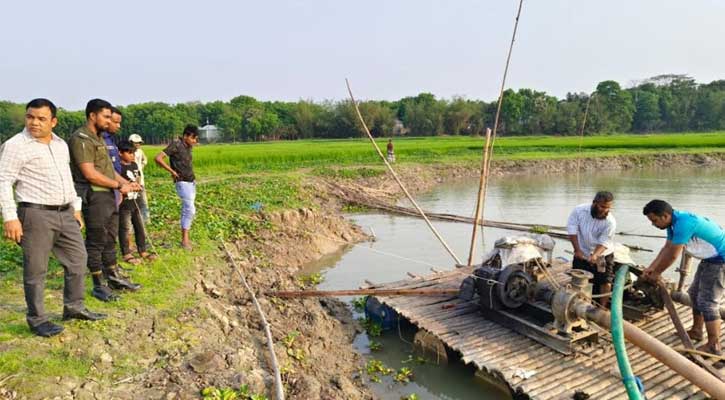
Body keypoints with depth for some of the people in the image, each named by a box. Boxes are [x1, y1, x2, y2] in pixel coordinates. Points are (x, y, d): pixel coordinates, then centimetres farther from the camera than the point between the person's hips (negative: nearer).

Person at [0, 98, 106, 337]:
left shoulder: (61, 144, 13)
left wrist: (76, 208, 19)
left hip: (65, 214, 7)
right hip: (36, 215, -7)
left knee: (77, 260, 13)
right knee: (36, 270, 2)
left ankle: (74, 307, 29)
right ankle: (37, 320, 15)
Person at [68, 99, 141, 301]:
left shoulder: (98, 138, 17)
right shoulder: (81, 139, -14)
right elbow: (90, 174, -20)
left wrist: (126, 183, 9)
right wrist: (118, 185, -13)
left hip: (108, 195, 10)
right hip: (93, 197, -10)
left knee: (110, 239, 17)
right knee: (96, 242, 0)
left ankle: (113, 277, 29)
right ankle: (98, 286, 10)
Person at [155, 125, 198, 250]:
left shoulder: (187, 146, 8)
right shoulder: (176, 145, -15)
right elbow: (158, 158, -22)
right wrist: (172, 171, -17)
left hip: (191, 181, 8)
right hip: (183, 183, -8)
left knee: (186, 209, 12)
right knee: (190, 209, -12)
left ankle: (185, 237, 19)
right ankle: (185, 239, -4)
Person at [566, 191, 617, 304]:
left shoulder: (610, 221, -23)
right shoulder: (579, 210, -18)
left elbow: (604, 243, -22)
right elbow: (572, 230, -14)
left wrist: (595, 255, -38)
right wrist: (577, 250, -18)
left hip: (603, 255, -2)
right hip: (582, 253, 2)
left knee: (605, 281, -2)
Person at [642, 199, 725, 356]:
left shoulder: (683, 223, -30)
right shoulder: (674, 222, 1)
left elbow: (672, 255, -23)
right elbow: (666, 248, 10)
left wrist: (657, 273, -9)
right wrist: (651, 268, 6)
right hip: (710, 259, 10)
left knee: (708, 301, -8)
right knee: (695, 293, 18)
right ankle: (696, 331, 32)